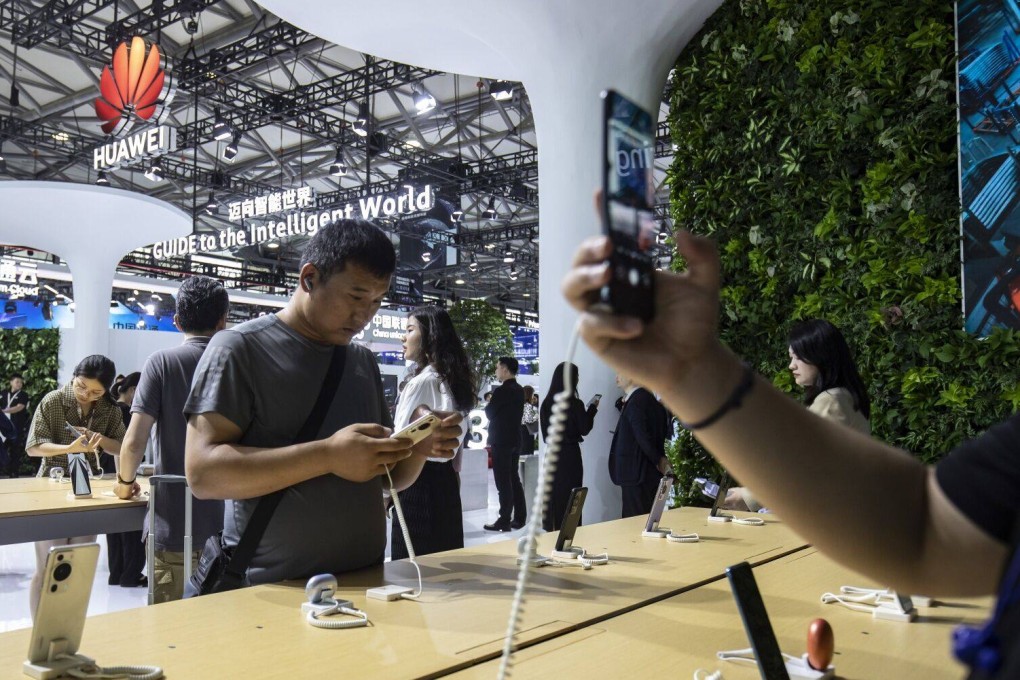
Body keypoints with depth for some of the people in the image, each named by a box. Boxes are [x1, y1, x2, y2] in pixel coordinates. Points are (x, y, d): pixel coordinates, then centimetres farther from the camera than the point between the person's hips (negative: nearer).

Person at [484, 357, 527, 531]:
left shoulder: (502, 391, -17)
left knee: (503, 482, -4)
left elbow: (489, 413, -8)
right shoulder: (520, 390, 9)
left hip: (501, 441, -8)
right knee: (514, 480, 13)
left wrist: (488, 404, 11)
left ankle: (504, 522, -1)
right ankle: (519, 519, 17)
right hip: (515, 440, 8)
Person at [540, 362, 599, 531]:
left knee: (552, 496, 13)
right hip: (570, 454, -5)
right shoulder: (575, 404, -16)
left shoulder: (546, 403, -2)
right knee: (569, 498, 4)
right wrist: (592, 408, 6)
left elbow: (545, 431, 7)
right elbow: (585, 429, -4)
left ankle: (551, 531, 19)